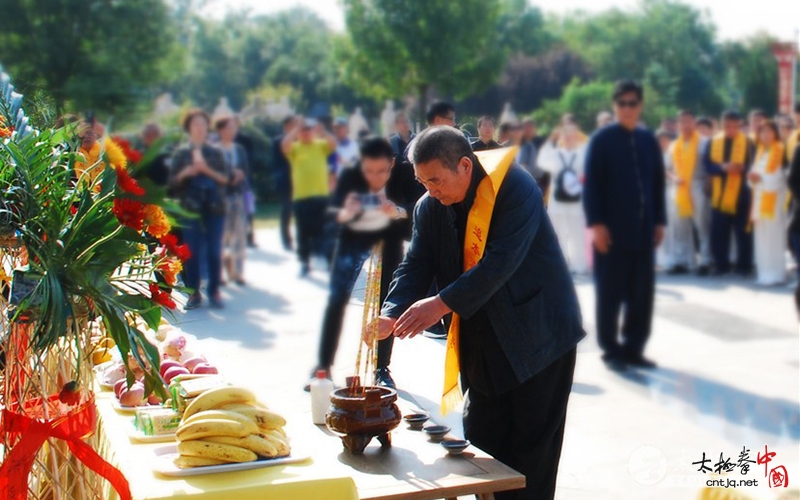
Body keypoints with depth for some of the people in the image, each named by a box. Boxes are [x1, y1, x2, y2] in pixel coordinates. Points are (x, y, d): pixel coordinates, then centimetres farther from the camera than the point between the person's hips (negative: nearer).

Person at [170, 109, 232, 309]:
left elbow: (226, 178, 3)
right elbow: (172, 181, 5)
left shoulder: (215, 152, 10)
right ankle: (194, 293, 5)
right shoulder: (181, 153, 8)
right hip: (191, 208, -1)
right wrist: (185, 173, -13)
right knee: (192, 251, -2)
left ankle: (214, 292, 8)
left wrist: (207, 170, -11)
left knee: (214, 251, 1)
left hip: (215, 207, 1)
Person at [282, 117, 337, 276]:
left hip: (321, 194, 0)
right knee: (303, 232, 6)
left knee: (321, 230, 3)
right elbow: (284, 144, -16)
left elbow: (333, 143, -10)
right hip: (301, 196, 0)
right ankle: (304, 263, 13)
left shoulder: (321, 145, 9)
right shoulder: (294, 147, 4)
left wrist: (321, 130, -16)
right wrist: (297, 128, -14)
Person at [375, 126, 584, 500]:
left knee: (531, 454, 1)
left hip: (536, 334, -6)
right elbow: (416, 266, -3)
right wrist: (391, 315, -22)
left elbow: (500, 261, -28)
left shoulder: (515, 188, -19)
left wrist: (443, 303, -34)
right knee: (481, 444, 12)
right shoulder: (430, 208, 2)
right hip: (482, 342, 6)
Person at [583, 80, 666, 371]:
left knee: (642, 293, 7)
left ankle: (633, 348, 17)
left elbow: (658, 182, 14)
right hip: (611, 229, -5)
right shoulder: (601, 139, -3)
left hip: (643, 229, 5)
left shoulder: (648, 140, 11)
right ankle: (611, 350, 12)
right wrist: (596, 223, -14)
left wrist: (659, 220, 8)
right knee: (610, 293, 2)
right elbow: (591, 184, -7)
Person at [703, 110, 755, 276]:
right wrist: (723, 167, -19)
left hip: (741, 195, -3)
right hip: (719, 194, 3)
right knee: (718, 232, 5)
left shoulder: (748, 143, 0)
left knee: (743, 232, 3)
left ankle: (744, 266, 13)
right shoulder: (713, 142, 8)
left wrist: (742, 168, -24)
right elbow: (707, 165, -1)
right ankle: (721, 265, 16)